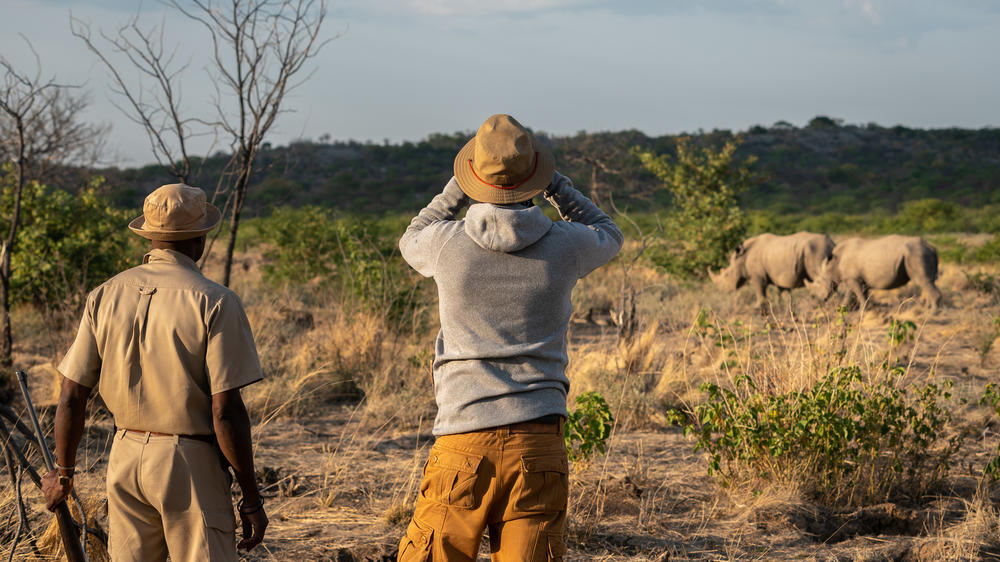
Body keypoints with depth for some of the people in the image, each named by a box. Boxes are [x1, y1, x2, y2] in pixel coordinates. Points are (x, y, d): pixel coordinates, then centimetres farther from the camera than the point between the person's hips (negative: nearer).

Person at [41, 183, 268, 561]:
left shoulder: (105, 296, 3)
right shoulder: (215, 302, -11)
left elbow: (72, 396, 4)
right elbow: (225, 411, -14)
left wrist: (63, 473, 18)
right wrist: (251, 498, -7)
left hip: (125, 457, 5)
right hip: (191, 460, -5)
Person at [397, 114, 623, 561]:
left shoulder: (447, 243, -4)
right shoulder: (562, 247, -3)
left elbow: (411, 243, 23)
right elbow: (608, 236, 24)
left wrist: (458, 188, 23)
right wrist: (554, 185, 27)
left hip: (464, 442, -1)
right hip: (538, 441, 1)